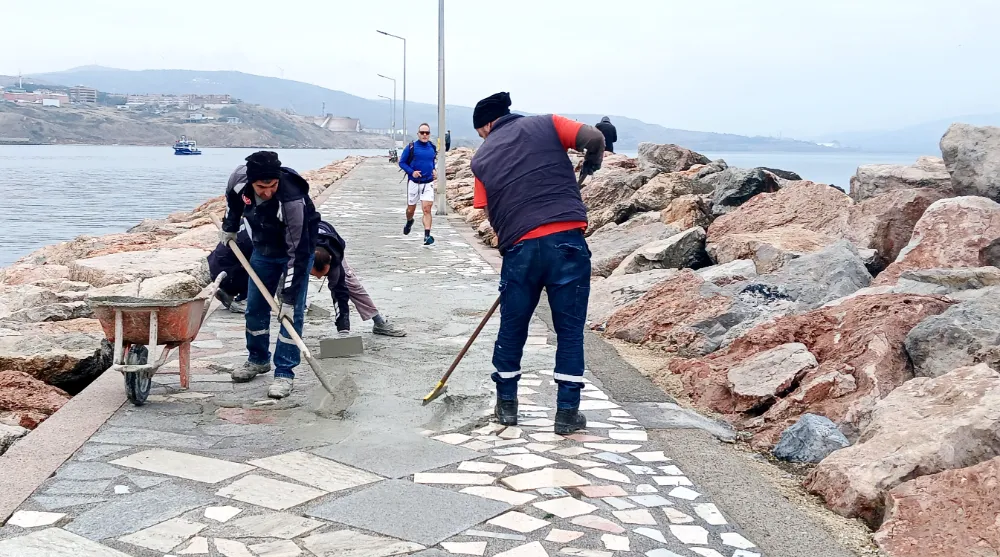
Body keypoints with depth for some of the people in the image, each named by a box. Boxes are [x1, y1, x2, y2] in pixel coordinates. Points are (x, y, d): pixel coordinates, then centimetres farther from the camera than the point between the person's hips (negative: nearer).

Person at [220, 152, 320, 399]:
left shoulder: (292, 200, -40)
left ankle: (284, 373, -3)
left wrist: (289, 298, -34)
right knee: (255, 306, 11)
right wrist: (229, 226, 13)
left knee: (293, 311, -11)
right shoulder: (239, 177, -25)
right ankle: (258, 359, 30)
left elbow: (297, 253, -36)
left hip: (297, 248, -5)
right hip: (263, 247, 5)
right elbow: (233, 197, 4)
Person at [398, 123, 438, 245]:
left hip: (428, 183, 1)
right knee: (411, 209, 13)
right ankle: (409, 222, 47)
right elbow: (402, 162, -2)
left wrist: (434, 170, 5)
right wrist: (411, 172, -16)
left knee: (427, 209, -13)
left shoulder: (432, 147, 5)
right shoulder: (411, 147, -6)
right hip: (413, 182, -1)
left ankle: (427, 235, -18)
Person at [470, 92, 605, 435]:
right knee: (570, 330, 9)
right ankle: (567, 413, 13)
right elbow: (594, 138, -3)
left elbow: (491, 214, 13)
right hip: (568, 240, -1)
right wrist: (592, 164, 16)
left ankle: (506, 405, 29)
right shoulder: (546, 124, 10)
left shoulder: (482, 158, 15)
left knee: (511, 329, 18)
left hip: (520, 248, 1)